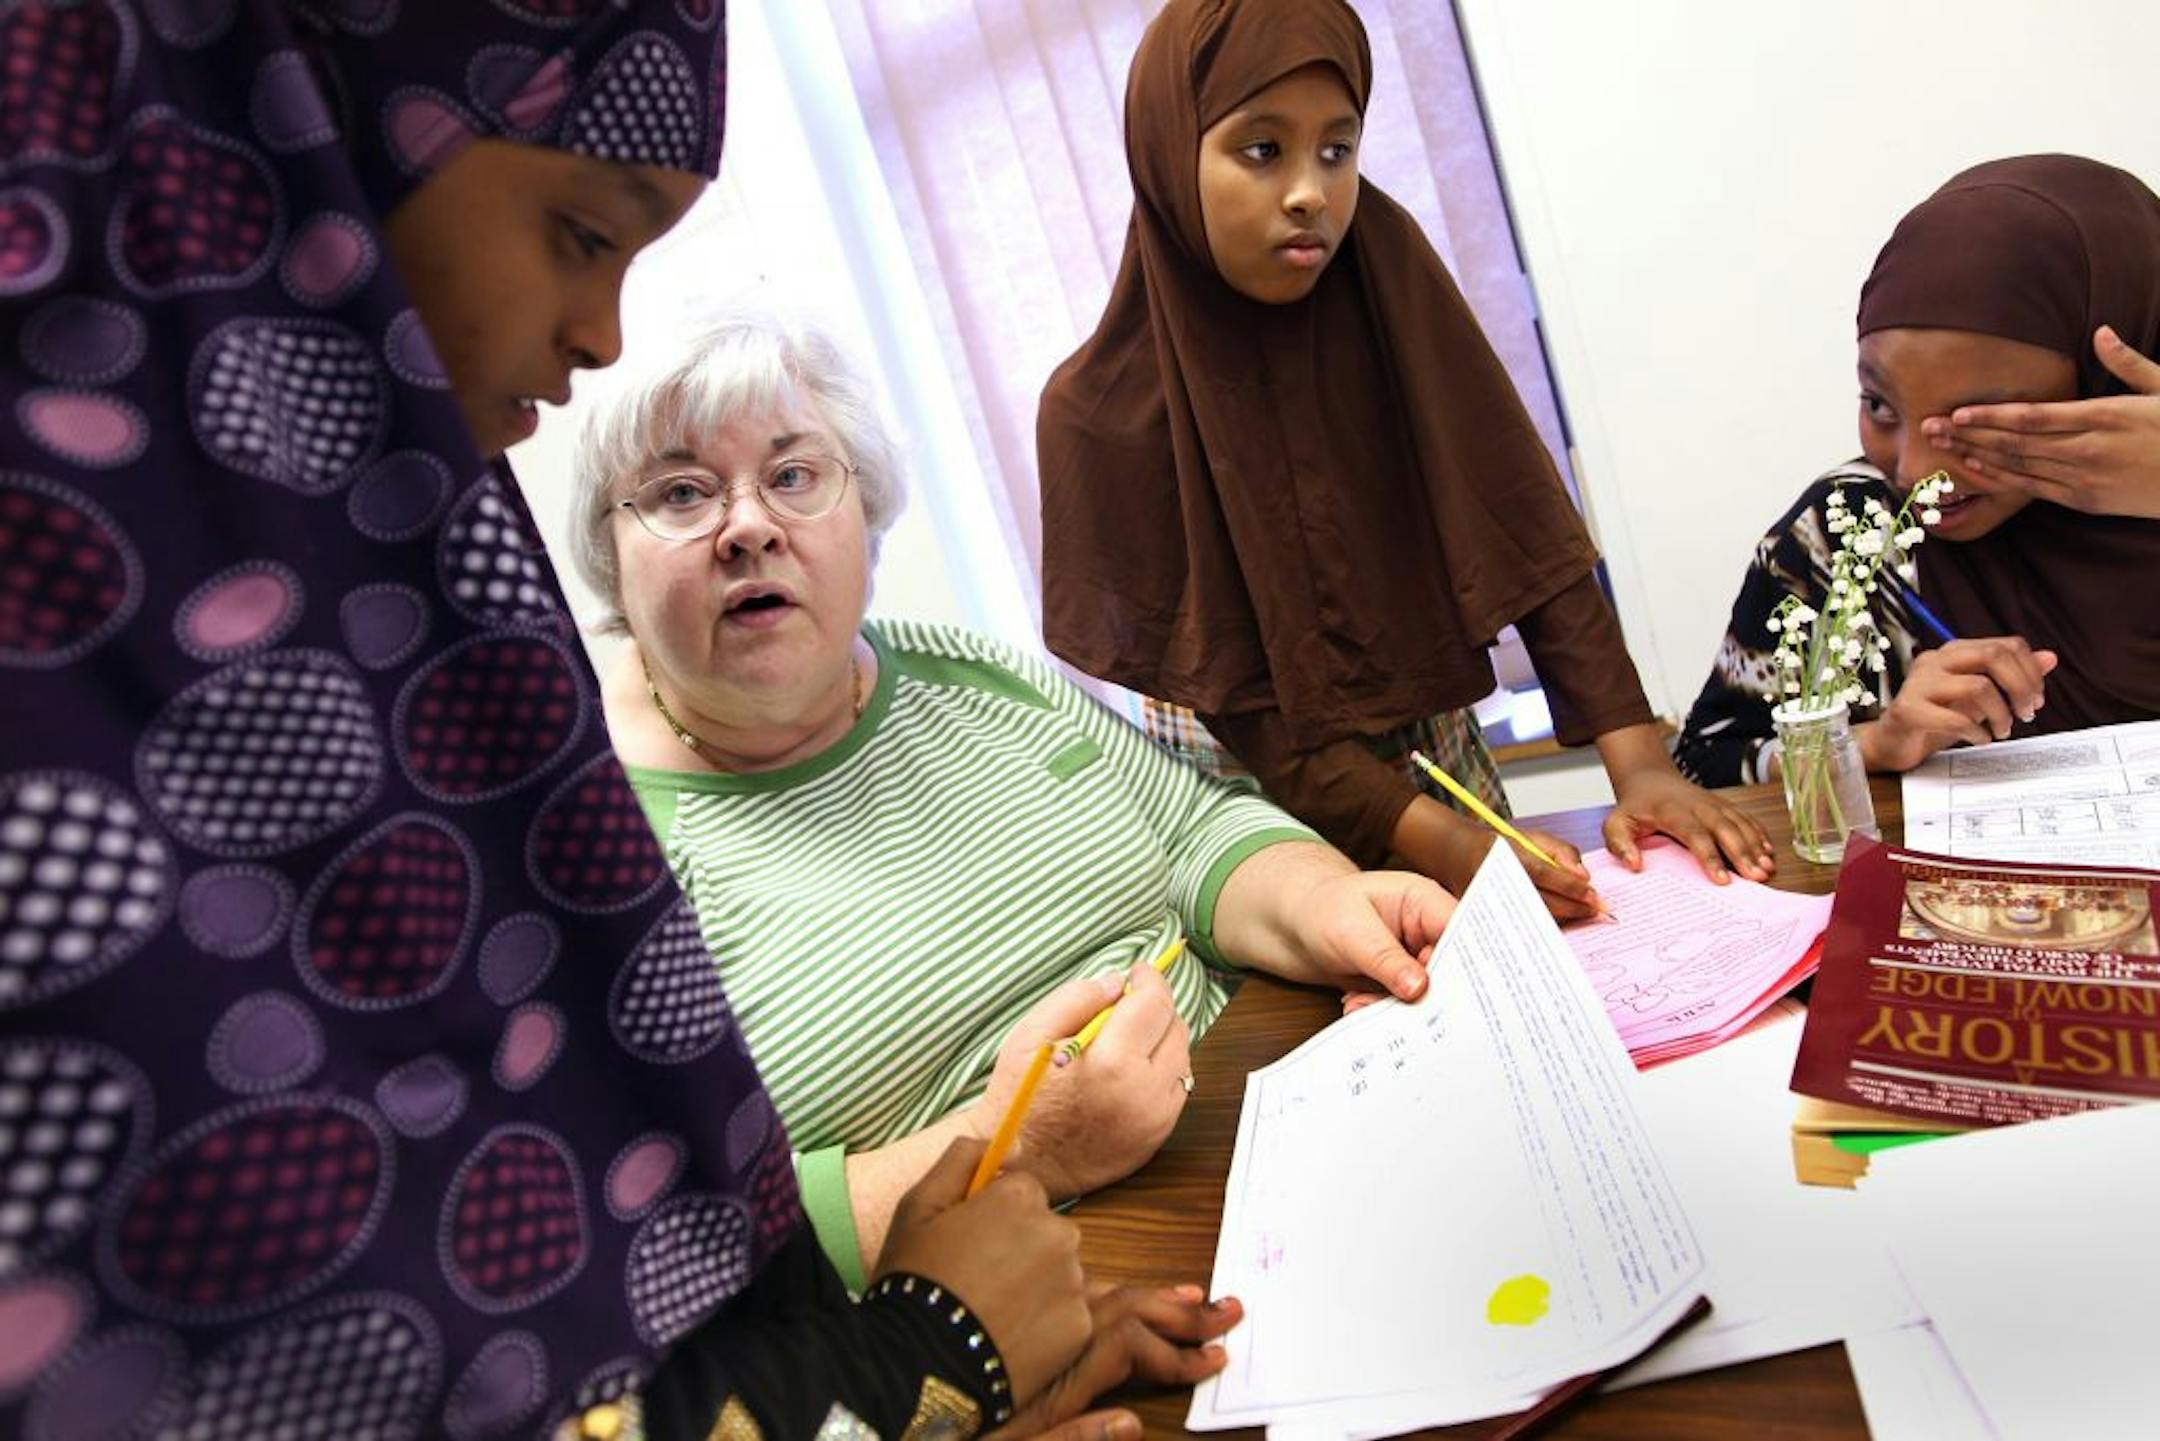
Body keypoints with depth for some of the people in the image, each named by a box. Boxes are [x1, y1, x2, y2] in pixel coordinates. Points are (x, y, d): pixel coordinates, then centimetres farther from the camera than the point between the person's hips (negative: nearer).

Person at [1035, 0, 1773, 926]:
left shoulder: (1389, 291, -8)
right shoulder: (1104, 409, -16)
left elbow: (1526, 535, -10)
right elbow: (1230, 707, -18)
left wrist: (1637, 762, -20)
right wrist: (1444, 846, -27)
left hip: (1447, 767, 3)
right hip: (1273, 818, -3)